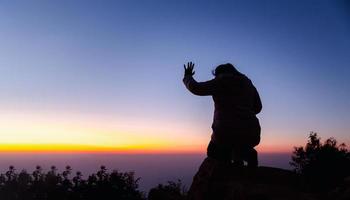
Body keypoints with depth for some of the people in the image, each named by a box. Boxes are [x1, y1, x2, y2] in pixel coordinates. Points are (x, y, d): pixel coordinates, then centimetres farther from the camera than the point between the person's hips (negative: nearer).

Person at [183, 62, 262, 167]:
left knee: (213, 153, 25)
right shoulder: (248, 83, 16)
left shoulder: (220, 82, 0)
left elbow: (195, 88, 3)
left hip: (226, 131, -5)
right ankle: (246, 153, 6)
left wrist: (187, 76, 22)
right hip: (250, 134, 5)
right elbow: (257, 107, 20)